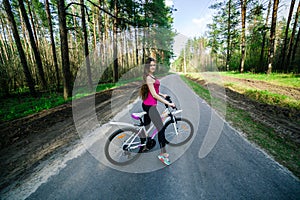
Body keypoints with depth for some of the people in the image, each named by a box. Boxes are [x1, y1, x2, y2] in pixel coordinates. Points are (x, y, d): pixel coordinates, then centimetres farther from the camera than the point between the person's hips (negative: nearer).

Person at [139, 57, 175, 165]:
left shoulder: (151, 76, 15)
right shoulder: (148, 78, -16)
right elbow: (154, 95, -20)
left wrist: (163, 95, 22)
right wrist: (168, 103, -18)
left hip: (147, 105, 10)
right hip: (150, 106, -10)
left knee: (146, 126, 20)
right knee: (161, 128, -8)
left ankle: (143, 146, 38)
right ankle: (163, 154, 1)